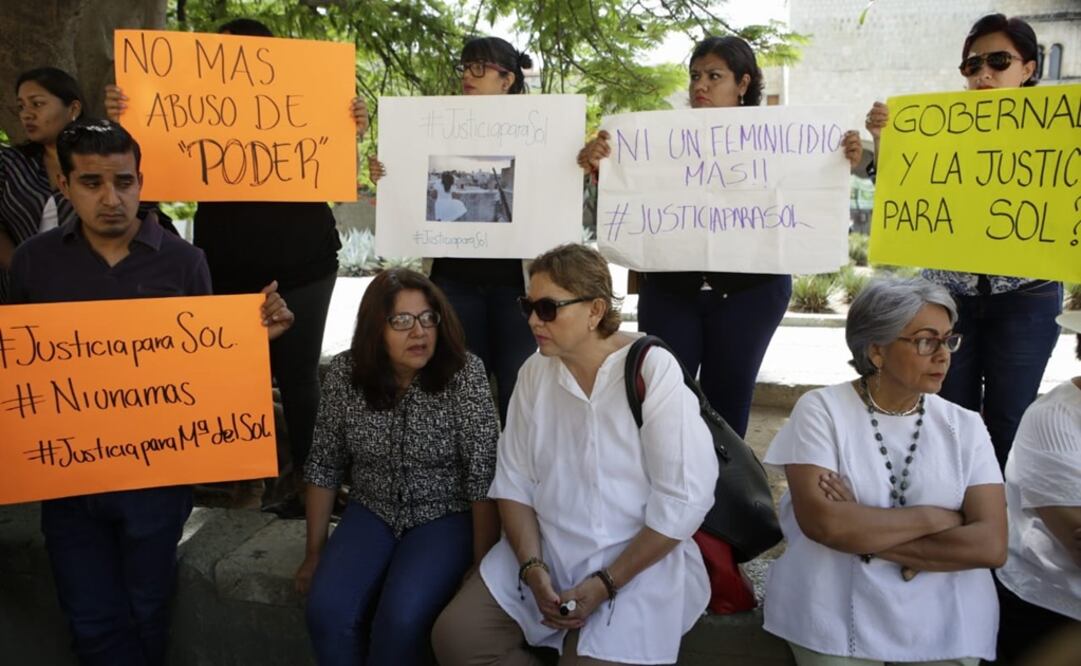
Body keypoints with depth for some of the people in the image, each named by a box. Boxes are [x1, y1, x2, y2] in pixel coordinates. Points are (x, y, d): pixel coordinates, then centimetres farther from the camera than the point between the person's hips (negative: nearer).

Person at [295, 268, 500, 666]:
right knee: (327, 612, -20)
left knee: (401, 619, -26)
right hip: (372, 513, 3)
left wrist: (483, 568, -17)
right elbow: (324, 466, 2)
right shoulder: (345, 373, -8)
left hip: (445, 517, -3)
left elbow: (484, 476, -17)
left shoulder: (464, 374, -17)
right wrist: (315, 552, 4)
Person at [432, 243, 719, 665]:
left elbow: (685, 499, -17)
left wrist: (604, 584, -17)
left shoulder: (652, 370, -16)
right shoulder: (534, 372, 1)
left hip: (640, 564, -4)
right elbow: (514, 481, 3)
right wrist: (532, 568, -12)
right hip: (544, 552, 5)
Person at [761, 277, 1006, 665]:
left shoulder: (965, 427, 3)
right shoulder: (821, 409, -5)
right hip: (837, 621, -2)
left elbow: (991, 545, -8)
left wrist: (862, 532, -14)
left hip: (947, 626, 2)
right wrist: (933, 518, -10)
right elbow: (821, 521, -18)